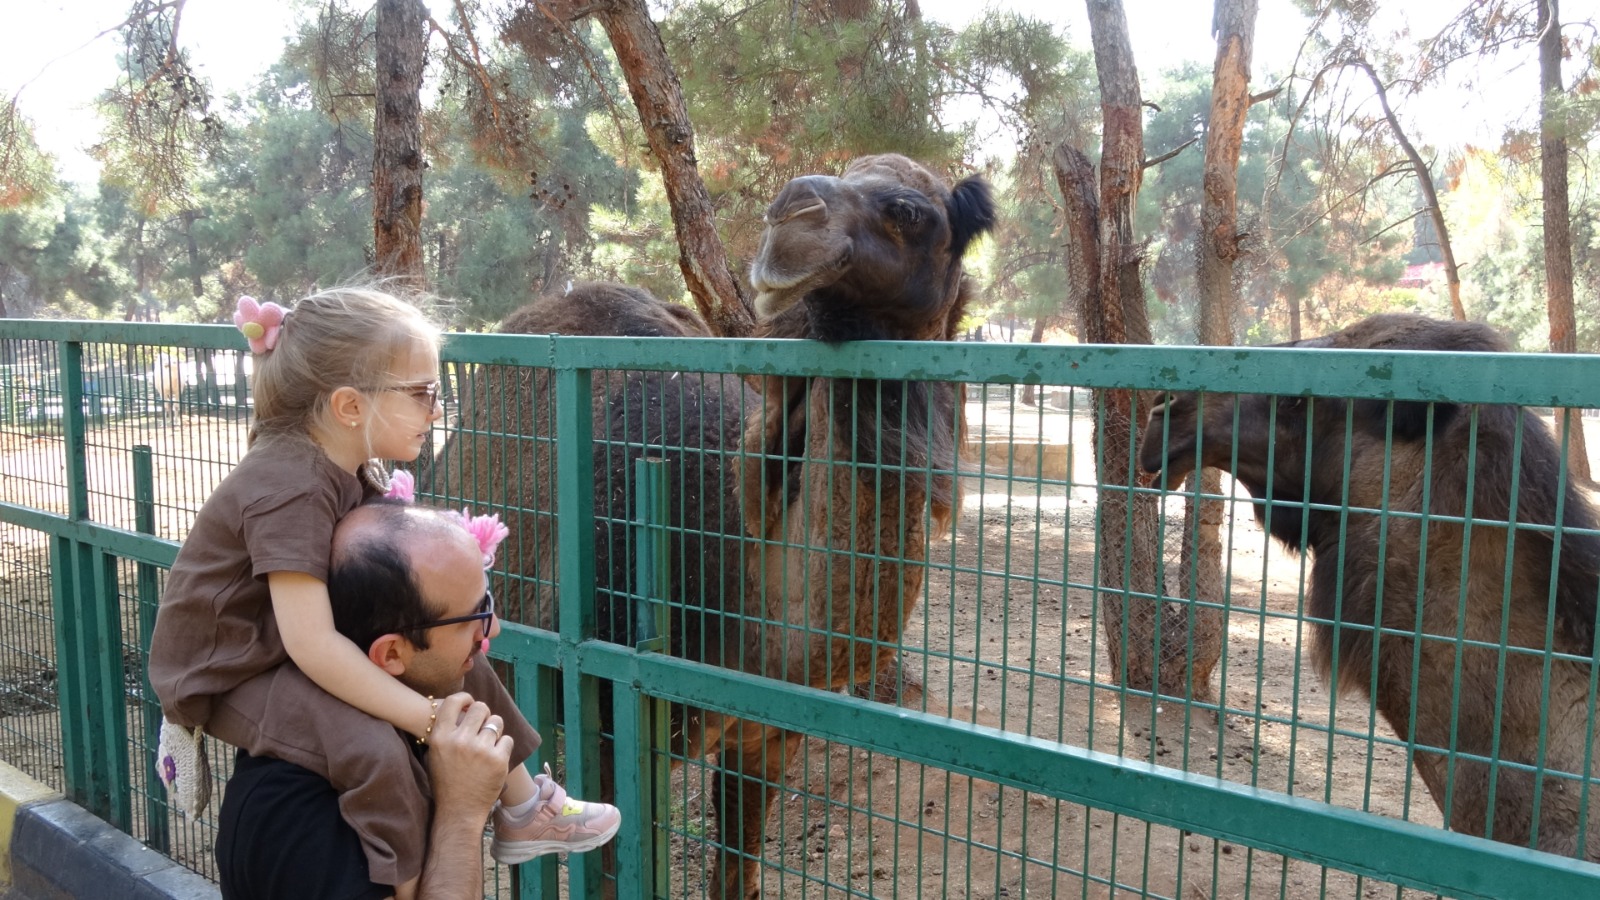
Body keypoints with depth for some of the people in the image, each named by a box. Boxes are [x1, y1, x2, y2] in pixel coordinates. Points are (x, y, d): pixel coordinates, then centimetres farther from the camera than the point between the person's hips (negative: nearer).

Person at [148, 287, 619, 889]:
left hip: (292, 652, 9)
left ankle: (523, 810, 22)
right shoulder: (292, 490, -30)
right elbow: (313, 645, -35)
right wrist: (429, 718, -30)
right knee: (372, 750, -33)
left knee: (464, 672, 8)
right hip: (229, 676, -9)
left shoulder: (349, 471, -1)